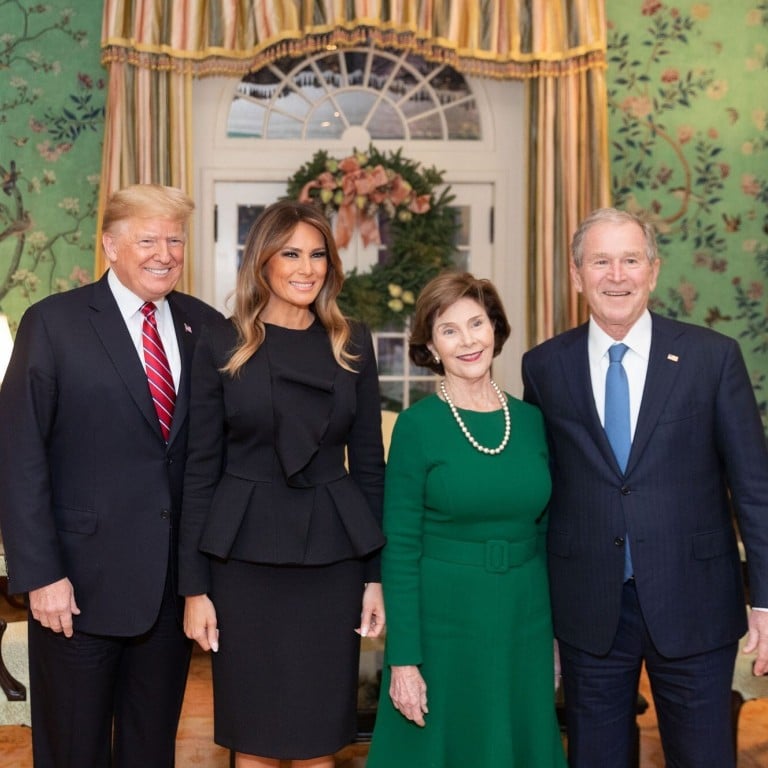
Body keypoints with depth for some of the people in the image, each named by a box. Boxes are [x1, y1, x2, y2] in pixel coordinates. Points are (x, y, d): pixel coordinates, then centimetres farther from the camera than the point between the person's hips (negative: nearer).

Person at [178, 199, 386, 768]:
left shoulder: (352, 344, 5)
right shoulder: (222, 346, -2)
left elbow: (369, 461, 6)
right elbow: (201, 470, -2)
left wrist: (376, 574, 2)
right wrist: (195, 587, -4)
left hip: (331, 557, 2)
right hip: (245, 558, -1)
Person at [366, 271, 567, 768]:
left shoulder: (532, 420, 3)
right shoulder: (417, 426, -9)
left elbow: (545, 532, 10)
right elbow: (399, 549, -10)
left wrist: (557, 631, 10)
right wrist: (403, 659, -13)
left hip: (525, 621, 4)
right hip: (444, 620, -4)